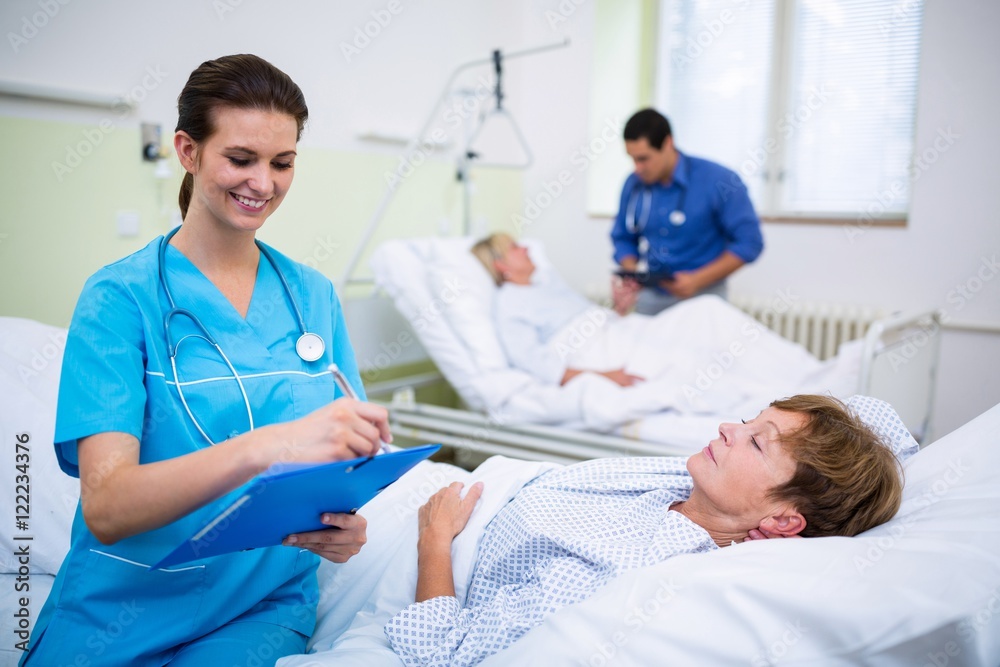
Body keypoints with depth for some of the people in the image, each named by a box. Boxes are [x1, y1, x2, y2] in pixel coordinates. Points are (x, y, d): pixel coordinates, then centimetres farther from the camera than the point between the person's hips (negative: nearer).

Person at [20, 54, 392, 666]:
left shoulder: (313, 296, 4)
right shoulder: (122, 297, -7)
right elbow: (105, 507, -17)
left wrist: (342, 520, -14)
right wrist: (266, 445, -33)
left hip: (265, 608, 1)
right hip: (124, 612, -1)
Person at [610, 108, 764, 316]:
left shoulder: (718, 181, -13)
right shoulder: (633, 185, -1)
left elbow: (749, 242, -11)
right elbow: (623, 239, 10)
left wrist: (697, 280, -18)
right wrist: (632, 274, -10)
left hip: (701, 299, -3)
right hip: (649, 298, 3)